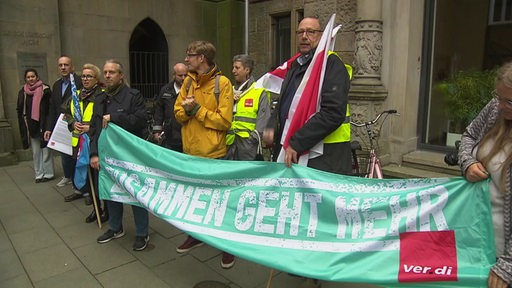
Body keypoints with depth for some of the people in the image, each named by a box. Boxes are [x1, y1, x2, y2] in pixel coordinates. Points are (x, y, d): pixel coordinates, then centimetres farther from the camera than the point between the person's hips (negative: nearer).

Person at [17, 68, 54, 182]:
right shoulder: (22, 92, 9)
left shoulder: (45, 89, -5)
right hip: (31, 126, 4)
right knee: (35, 152, 10)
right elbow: (20, 110, 14)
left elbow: (51, 107, -8)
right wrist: (23, 126, 7)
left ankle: (48, 173, 10)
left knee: (46, 150, 1)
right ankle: (39, 174, 17)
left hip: (43, 125, -4)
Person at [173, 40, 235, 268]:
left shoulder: (222, 83, -11)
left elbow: (224, 121, -17)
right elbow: (178, 113, 8)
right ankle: (196, 235, 40)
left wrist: (197, 109, -17)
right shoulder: (188, 81, 8)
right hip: (190, 151, 7)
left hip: (213, 154, -6)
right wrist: (185, 109, -14)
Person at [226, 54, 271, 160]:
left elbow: (263, 118, -6)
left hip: (248, 144, -5)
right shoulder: (230, 91, 18)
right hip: (229, 143, 5)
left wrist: (253, 138, -13)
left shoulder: (260, 92, 1)